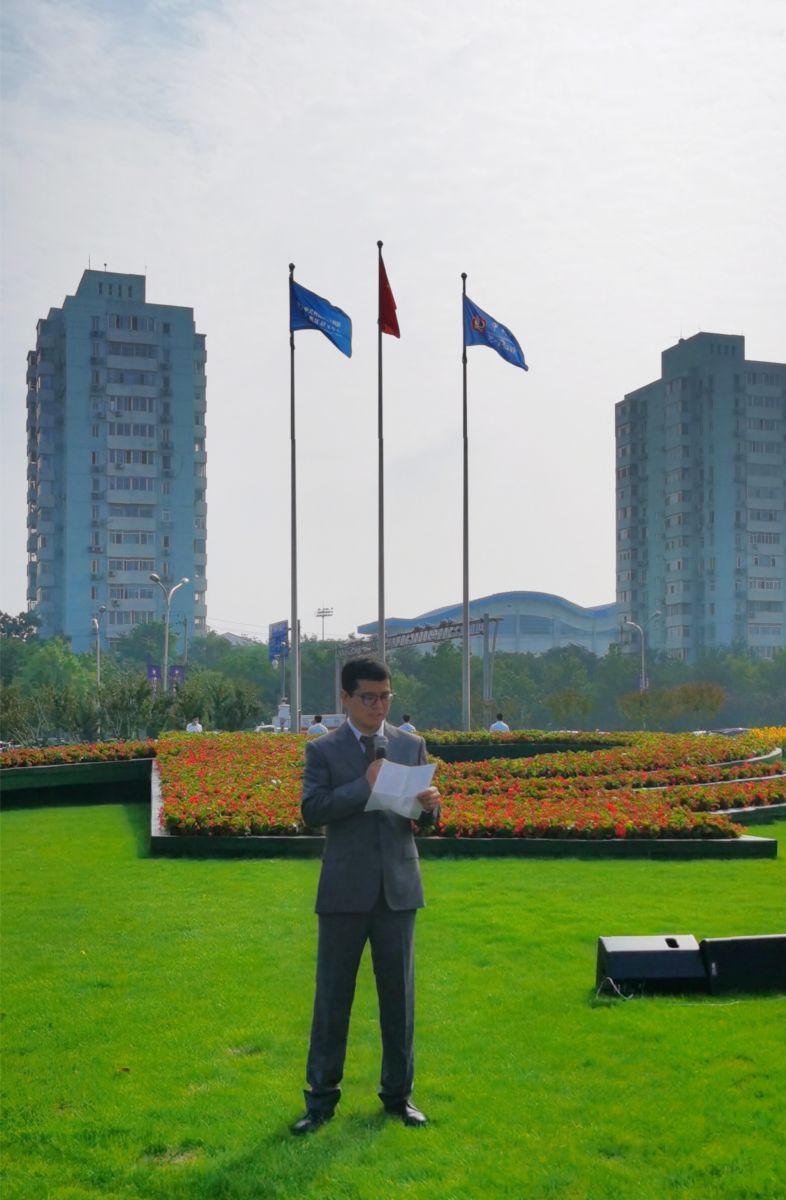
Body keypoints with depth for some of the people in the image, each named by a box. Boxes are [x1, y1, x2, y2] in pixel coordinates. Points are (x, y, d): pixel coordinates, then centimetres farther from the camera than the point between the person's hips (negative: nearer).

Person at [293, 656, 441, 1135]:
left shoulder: (412, 745, 6)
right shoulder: (323, 750, -1)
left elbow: (424, 818, 6)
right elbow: (312, 810, -12)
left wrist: (431, 805, -17)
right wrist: (364, 785, -21)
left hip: (399, 888, 2)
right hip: (345, 890, -2)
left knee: (399, 995, 11)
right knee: (332, 997, 7)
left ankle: (399, 1093, 25)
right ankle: (322, 1097, 20)